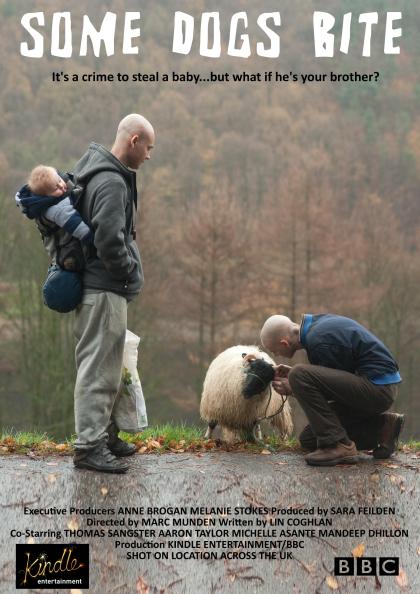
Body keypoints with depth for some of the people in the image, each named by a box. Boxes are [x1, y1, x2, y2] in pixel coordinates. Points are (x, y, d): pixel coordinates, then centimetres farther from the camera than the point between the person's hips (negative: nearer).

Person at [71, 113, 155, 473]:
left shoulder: (100, 172, 13)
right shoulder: (112, 182, -19)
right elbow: (109, 240, -27)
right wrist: (128, 271, -11)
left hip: (102, 286, 11)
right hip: (104, 289, -11)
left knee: (107, 368, 17)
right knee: (98, 369, -5)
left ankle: (105, 435, 27)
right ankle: (89, 447, 1)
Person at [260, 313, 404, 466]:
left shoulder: (318, 342, -20)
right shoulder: (317, 321, 10)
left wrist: (294, 388, -3)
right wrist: (293, 373, 10)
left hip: (377, 388, -10)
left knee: (298, 376, -23)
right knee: (308, 440, 12)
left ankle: (337, 445, -19)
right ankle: (381, 427, 10)